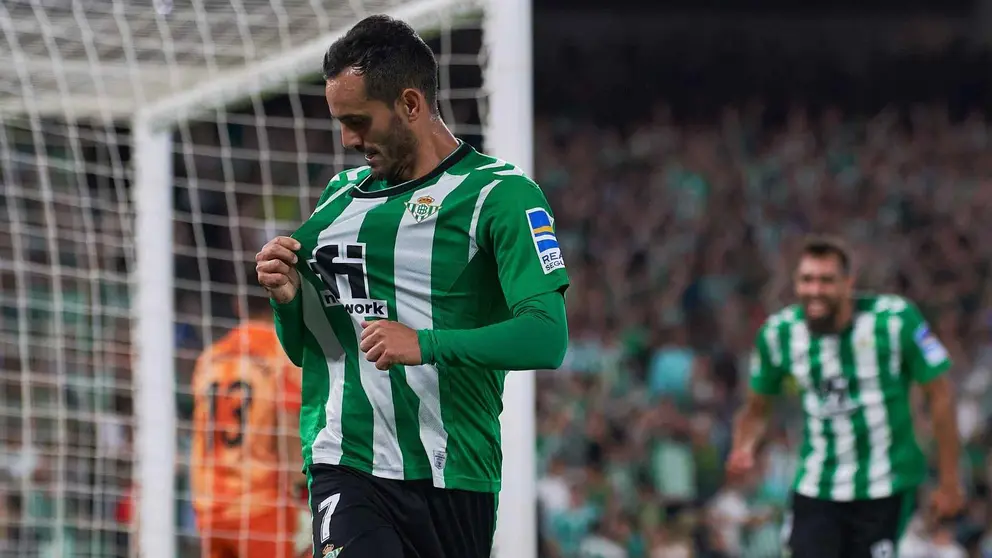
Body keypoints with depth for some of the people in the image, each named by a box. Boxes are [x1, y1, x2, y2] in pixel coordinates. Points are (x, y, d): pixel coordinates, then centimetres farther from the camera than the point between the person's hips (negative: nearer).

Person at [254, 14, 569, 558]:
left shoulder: (500, 194, -1)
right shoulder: (340, 194, 17)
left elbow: (547, 337, -13)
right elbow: (302, 349, 23)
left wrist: (427, 345, -25)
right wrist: (287, 298, 1)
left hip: (452, 477, -3)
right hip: (346, 467, 3)